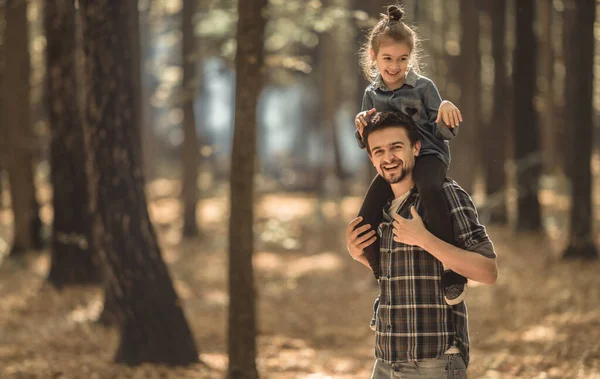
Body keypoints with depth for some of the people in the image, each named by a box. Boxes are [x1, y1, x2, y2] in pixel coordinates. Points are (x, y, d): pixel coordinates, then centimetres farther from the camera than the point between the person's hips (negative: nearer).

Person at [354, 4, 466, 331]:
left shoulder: (423, 87, 0)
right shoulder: (372, 95, 11)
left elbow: (445, 132, -2)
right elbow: (365, 144, 12)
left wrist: (447, 111, -24)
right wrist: (362, 125, -10)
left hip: (427, 154, -4)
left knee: (429, 190, -40)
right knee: (366, 221, -16)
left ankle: (453, 269, -32)